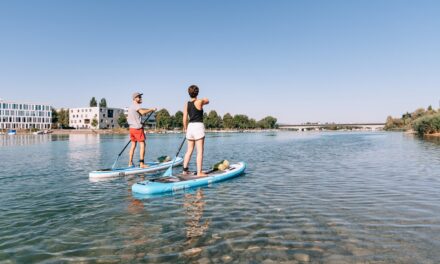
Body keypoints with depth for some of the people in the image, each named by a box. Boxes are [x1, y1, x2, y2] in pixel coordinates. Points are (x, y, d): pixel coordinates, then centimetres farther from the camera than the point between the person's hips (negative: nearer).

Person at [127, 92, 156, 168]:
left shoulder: (131, 106, 18)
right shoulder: (136, 105, -13)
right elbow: (142, 112, -30)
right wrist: (151, 109, -21)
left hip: (131, 128, 10)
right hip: (138, 128, -10)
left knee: (133, 145, 15)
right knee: (142, 145, -6)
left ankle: (130, 163, 19)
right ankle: (141, 163, -9)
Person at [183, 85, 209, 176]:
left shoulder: (186, 104, 6)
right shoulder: (199, 102, -8)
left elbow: (185, 118, 6)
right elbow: (207, 101, 13)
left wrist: (185, 128, 18)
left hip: (190, 127, 6)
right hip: (198, 126, -6)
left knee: (189, 150, 15)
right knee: (200, 151, -2)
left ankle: (185, 169, 19)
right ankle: (199, 172, -2)